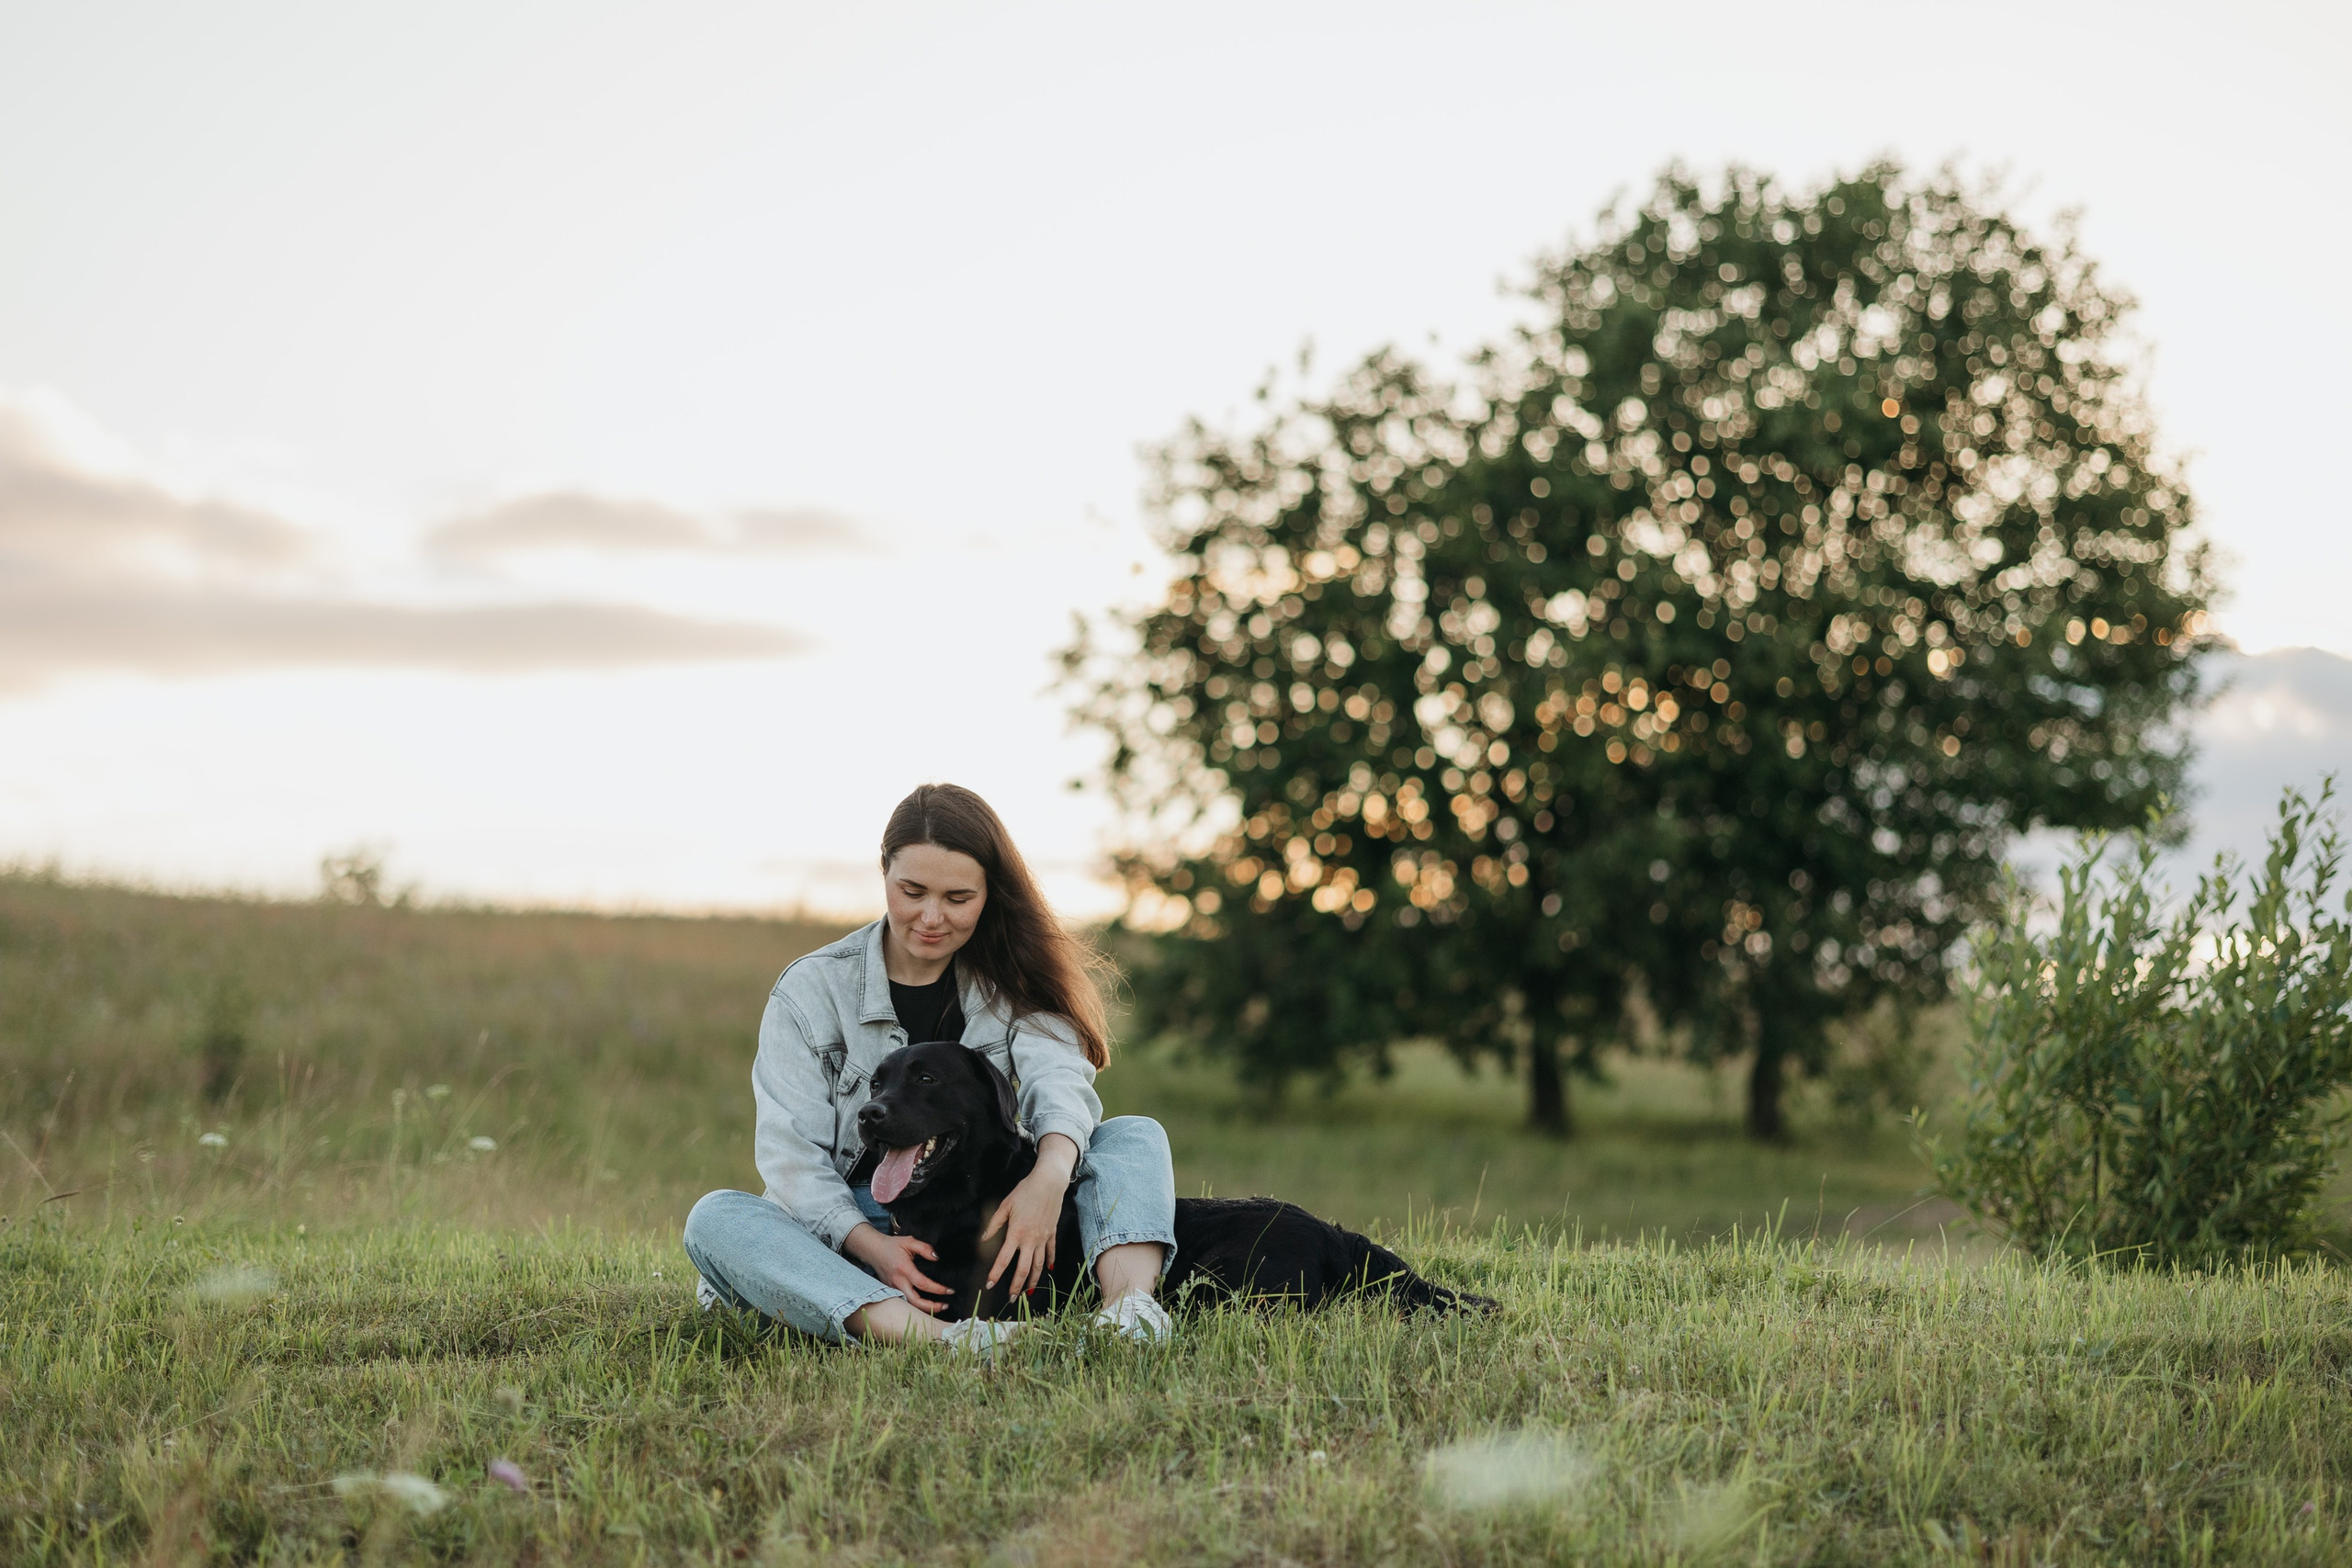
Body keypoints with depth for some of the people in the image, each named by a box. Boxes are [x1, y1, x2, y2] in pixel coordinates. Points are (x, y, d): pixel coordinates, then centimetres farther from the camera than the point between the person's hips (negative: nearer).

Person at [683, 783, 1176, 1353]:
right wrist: (872, 1247, -28)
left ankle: (1130, 1305, -47)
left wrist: (1051, 1173, -39)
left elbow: (1058, 1074, -14)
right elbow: (792, 1151, -9)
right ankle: (925, 1335, -52)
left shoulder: (1013, 985, 6)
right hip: (848, 1235, -1)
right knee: (714, 1219, -29)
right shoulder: (810, 991, 1)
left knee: (1136, 1135, -15)